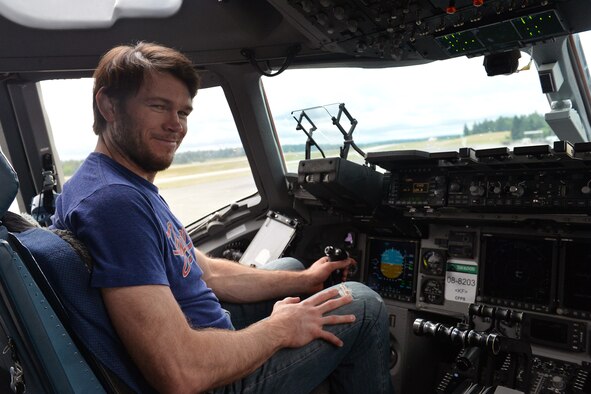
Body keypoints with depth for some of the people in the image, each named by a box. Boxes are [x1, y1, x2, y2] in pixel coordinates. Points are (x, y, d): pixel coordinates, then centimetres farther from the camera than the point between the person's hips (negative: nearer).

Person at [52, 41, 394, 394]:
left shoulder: (134, 190, 6)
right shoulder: (114, 200, -28)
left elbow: (209, 273, 10)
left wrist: (303, 280, 8)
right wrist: (279, 329, -18)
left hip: (210, 340, 10)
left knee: (290, 265, 26)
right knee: (362, 304, -3)